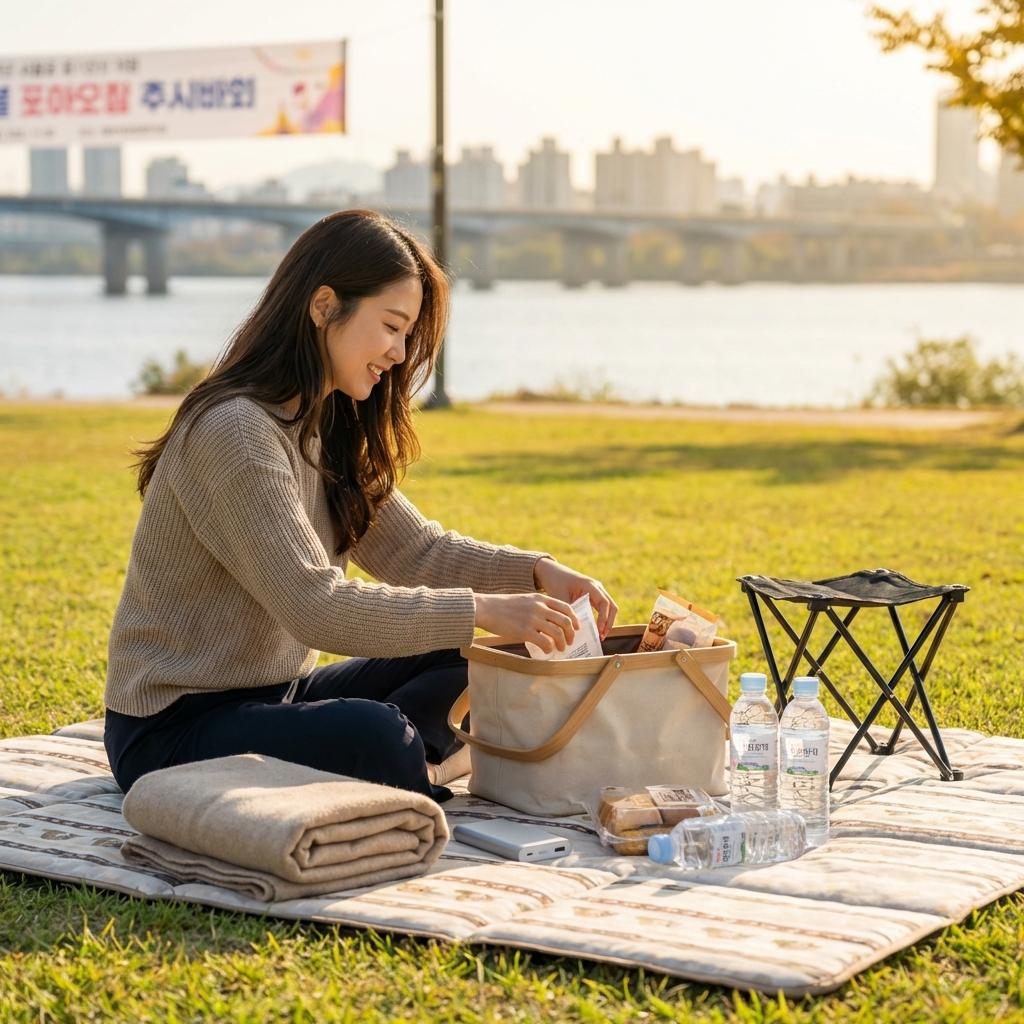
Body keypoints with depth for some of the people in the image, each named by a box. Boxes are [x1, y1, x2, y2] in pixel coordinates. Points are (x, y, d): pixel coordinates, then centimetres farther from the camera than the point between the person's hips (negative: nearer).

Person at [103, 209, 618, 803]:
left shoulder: (329, 428, 10)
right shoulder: (235, 431, -21)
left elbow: (414, 550, 10)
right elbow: (314, 607, -28)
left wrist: (536, 572, -6)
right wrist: (481, 609, -29)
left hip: (272, 695, 10)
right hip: (174, 727, -10)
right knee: (378, 738, -35)